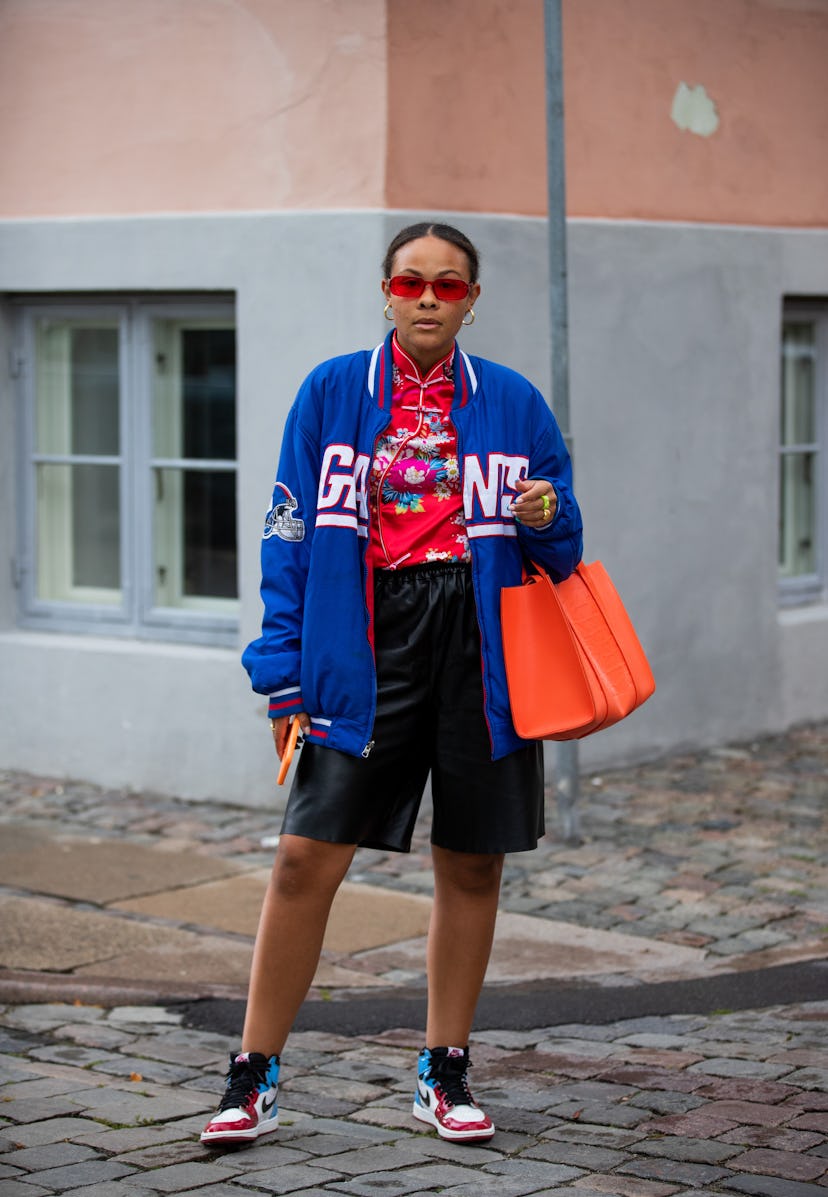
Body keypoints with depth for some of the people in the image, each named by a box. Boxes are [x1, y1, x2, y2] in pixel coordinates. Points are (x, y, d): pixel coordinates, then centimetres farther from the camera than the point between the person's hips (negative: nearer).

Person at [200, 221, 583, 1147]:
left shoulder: (512, 404, 9)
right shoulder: (331, 393, 6)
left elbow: (561, 546, 15)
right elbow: (292, 534, 4)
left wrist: (545, 516, -9)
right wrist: (286, 669, -2)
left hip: (482, 640, 2)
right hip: (368, 641, -2)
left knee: (471, 862, 7)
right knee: (307, 856, -8)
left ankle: (444, 1073, 22)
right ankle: (254, 1080, 2)